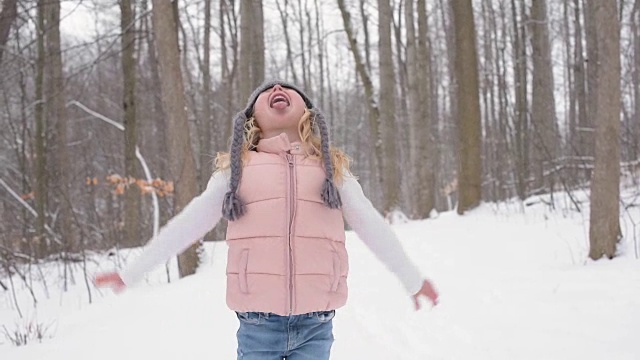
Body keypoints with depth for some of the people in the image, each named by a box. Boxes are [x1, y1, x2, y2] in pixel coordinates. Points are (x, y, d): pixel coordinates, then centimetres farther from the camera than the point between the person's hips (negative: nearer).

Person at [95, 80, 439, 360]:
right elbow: (186, 225, 12)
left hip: (315, 324, 1)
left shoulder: (332, 168, 11)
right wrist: (130, 273, 12)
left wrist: (413, 280, 24)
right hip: (259, 324, 0)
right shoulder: (236, 169, 9)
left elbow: (372, 226, 18)